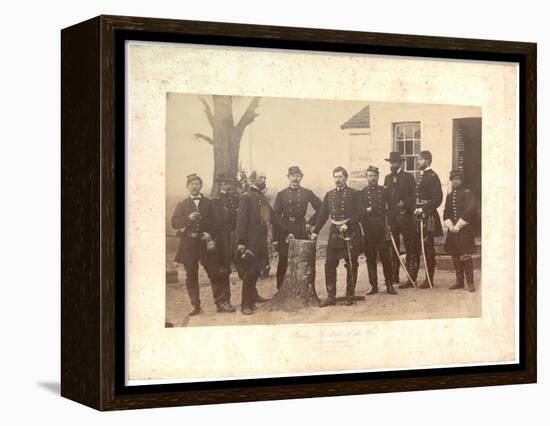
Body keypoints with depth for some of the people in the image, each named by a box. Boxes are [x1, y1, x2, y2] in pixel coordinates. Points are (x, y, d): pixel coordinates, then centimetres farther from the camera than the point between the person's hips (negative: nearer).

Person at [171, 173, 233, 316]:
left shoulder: (208, 203, 11)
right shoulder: (182, 205, 11)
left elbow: (215, 222, 5)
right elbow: (175, 223, 0)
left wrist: (211, 234, -13)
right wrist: (188, 218, -16)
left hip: (206, 241, 0)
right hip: (188, 244, 0)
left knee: (214, 273, -2)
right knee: (191, 276, 2)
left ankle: (220, 303, 3)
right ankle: (196, 305, 8)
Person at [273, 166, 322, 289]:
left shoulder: (307, 193, 6)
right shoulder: (281, 195, 4)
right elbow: (275, 217, 2)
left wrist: (310, 222, 3)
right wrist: (275, 238, -5)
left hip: (301, 232, 0)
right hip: (284, 231, 0)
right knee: (283, 262, 2)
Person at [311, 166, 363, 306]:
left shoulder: (353, 193, -1)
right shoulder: (329, 195, 11)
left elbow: (359, 213, -6)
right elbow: (323, 214, 13)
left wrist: (348, 225, -17)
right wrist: (315, 232, 9)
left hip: (350, 233, -4)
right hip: (334, 233, 4)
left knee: (351, 265, 2)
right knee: (330, 264, -1)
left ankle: (350, 295, 11)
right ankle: (330, 296, 4)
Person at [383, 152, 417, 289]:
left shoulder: (408, 177, 0)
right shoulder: (388, 178, 15)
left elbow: (414, 196, -4)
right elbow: (385, 196, 14)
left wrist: (405, 203, -20)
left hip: (405, 216, -5)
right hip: (392, 216, 5)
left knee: (408, 246, -4)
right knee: (394, 246, 10)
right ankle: (394, 276, 16)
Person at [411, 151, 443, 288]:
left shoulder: (432, 177, -10)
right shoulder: (421, 176, 16)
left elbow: (438, 198, -16)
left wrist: (423, 209, -19)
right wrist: (415, 209, 9)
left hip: (428, 217, -8)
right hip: (418, 217, 8)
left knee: (428, 249, -1)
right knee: (415, 248, 8)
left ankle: (429, 280, 5)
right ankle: (412, 278, 11)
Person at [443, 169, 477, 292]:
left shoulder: (467, 193, -2)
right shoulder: (449, 196, 16)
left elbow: (470, 212, -11)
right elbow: (446, 213, 13)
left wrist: (458, 226, -12)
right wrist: (450, 226, -4)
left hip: (465, 230, -6)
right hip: (452, 231, 6)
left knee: (466, 257, -10)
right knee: (455, 257, 7)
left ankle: (470, 282, -6)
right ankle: (459, 281, 15)